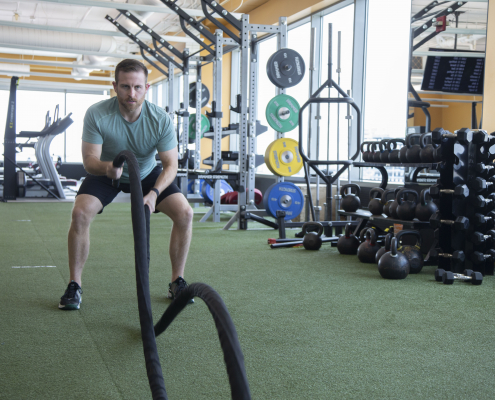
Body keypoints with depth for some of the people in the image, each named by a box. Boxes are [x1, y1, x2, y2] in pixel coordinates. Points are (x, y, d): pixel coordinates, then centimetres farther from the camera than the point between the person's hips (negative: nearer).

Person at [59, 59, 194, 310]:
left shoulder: (160, 119, -26)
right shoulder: (97, 114, -28)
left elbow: (171, 164, -23)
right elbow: (89, 160, -28)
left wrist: (154, 193, -41)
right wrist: (107, 167, -52)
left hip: (147, 173, 1)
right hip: (106, 173, -1)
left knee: (185, 213, -17)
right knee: (80, 213, -27)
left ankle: (177, 283, 0)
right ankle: (74, 285, -10)